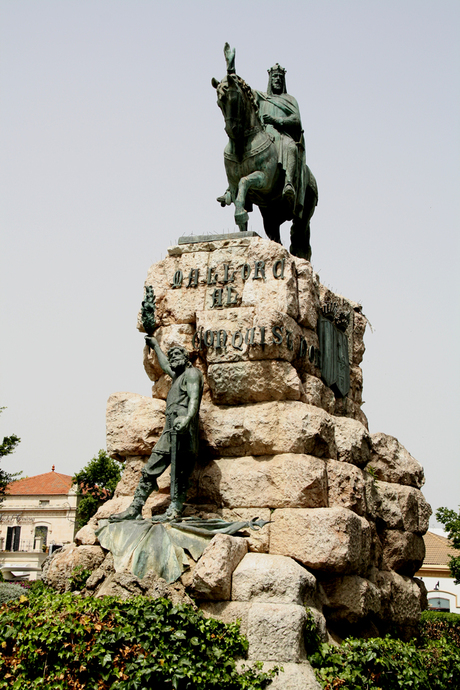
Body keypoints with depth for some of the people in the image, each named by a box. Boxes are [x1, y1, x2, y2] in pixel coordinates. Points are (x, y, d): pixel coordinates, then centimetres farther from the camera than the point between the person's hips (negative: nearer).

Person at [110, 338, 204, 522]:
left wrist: (187, 418, -31)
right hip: (170, 431, 9)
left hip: (183, 431, -9)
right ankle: (135, 510, 0)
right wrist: (155, 346, 67)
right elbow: (165, 365, 53)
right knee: (149, 471, 2)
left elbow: (194, 398, -13)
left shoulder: (192, 373, 4)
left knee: (180, 475, -14)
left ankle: (174, 511, -20)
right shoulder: (177, 376, 30)